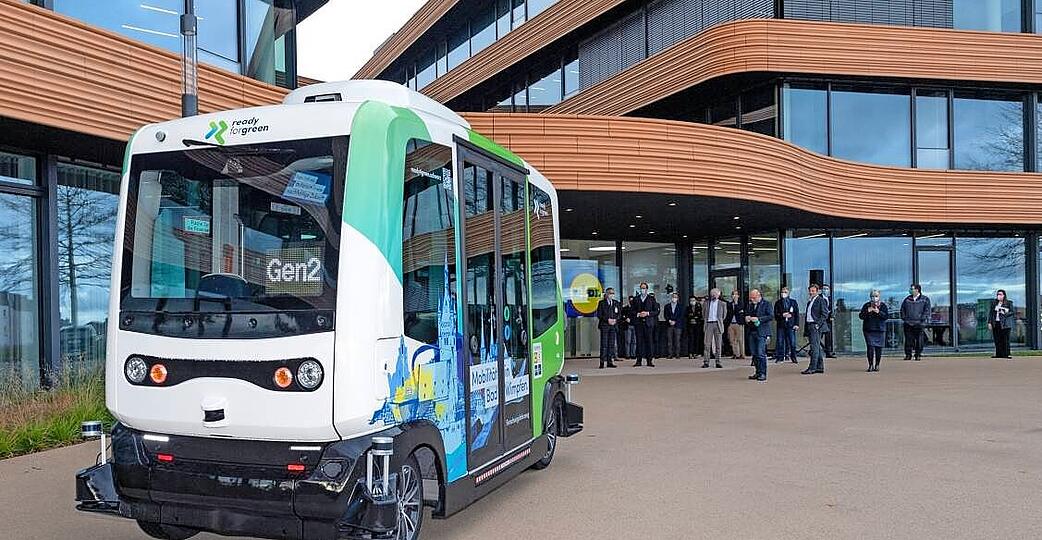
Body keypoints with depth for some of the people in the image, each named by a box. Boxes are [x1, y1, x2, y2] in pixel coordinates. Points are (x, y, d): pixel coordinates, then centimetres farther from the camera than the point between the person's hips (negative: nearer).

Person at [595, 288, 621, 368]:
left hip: (614, 326, 4)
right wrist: (607, 320, -14)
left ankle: (610, 361, 6)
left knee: (612, 344, 3)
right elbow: (599, 314, -3)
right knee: (604, 344, -6)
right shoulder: (602, 303, 2)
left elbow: (619, 314, 12)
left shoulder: (616, 303, 14)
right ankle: (602, 362, -3)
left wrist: (615, 320, -7)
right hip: (604, 325, -4)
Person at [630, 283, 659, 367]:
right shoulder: (636, 299, 12)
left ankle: (650, 361, 0)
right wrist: (638, 314, -8)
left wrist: (647, 313, -9)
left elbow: (656, 311, 5)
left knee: (649, 341, -3)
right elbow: (632, 311, 10)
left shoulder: (651, 299, 9)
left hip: (648, 323, -1)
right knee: (639, 341, 0)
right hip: (638, 323, 1)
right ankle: (639, 361, 3)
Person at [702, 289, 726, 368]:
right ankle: (706, 362, -4)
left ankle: (718, 362, 5)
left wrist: (720, 321, 9)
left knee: (718, 344, 0)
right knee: (707, 344, -4)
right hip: (709, 324, 0)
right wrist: (705, 320, 10)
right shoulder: (706, 303, 12)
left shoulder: (722, 304, 8)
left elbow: (724, 315, 14)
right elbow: (703, 314, 19)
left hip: (718, 324, 0)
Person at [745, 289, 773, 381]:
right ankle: (758, 372, 16)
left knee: (761, 354, -9)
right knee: (754, 354, 8)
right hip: (752, 332, 6)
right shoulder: (749, 305, 18)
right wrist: (746, 318, 3)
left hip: (762, 332, -6)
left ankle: (763, 374, -3)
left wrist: (758, 319, -18)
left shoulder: (766, 304, -1)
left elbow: (771, 316, -10)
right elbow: (746, 315, 27)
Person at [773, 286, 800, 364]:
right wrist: (783, 315, -14)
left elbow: (797, 313, 6)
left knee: (792, 342, -2)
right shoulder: (778, 303, 9)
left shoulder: (793, 302, 9)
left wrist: (796, 324, -3)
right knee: (780, 341, 0)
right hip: (781, 325, 1)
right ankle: (779, 357, 7)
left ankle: (793, 357, 7)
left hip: (791, 325, -1)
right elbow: (776, 315, 5)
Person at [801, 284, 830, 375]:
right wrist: (805, 331, 19)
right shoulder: (809, 302, 21)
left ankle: (812, 368, -14)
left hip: (816, 326, -9)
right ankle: (820, 367, 15)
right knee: (817, 347, 11)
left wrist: (818, 324, -18)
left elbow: (825, 314, -11)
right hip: (809, 326, 9)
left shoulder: (821, 300, -4)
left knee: (814, 347, -12)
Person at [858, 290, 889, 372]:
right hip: (868, 330, 0)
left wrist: (878, 312, -17)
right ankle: (870, 365, -4)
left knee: (878, 348, 2)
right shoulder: (866, 305, 7)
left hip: (880, 330, 0)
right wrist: (867, 311, -13)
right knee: (870, 347, -9)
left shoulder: (883, 306, 5)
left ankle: (877, 365, 15)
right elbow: (860, 316, 2)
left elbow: (887, 316, -5)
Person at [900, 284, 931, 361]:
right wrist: (903, 317, 8)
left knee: (919, 340, -2)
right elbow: (902, 309, 20)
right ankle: (908, 354, 7)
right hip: (908, 323, 3)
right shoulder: (907, 299, 14)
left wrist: (922, 319, -9)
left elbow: (927, 310, -1)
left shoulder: (925, 299, 4)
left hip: (919, 324, -3)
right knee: (908, 340, 1)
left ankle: (918, 355, 5)